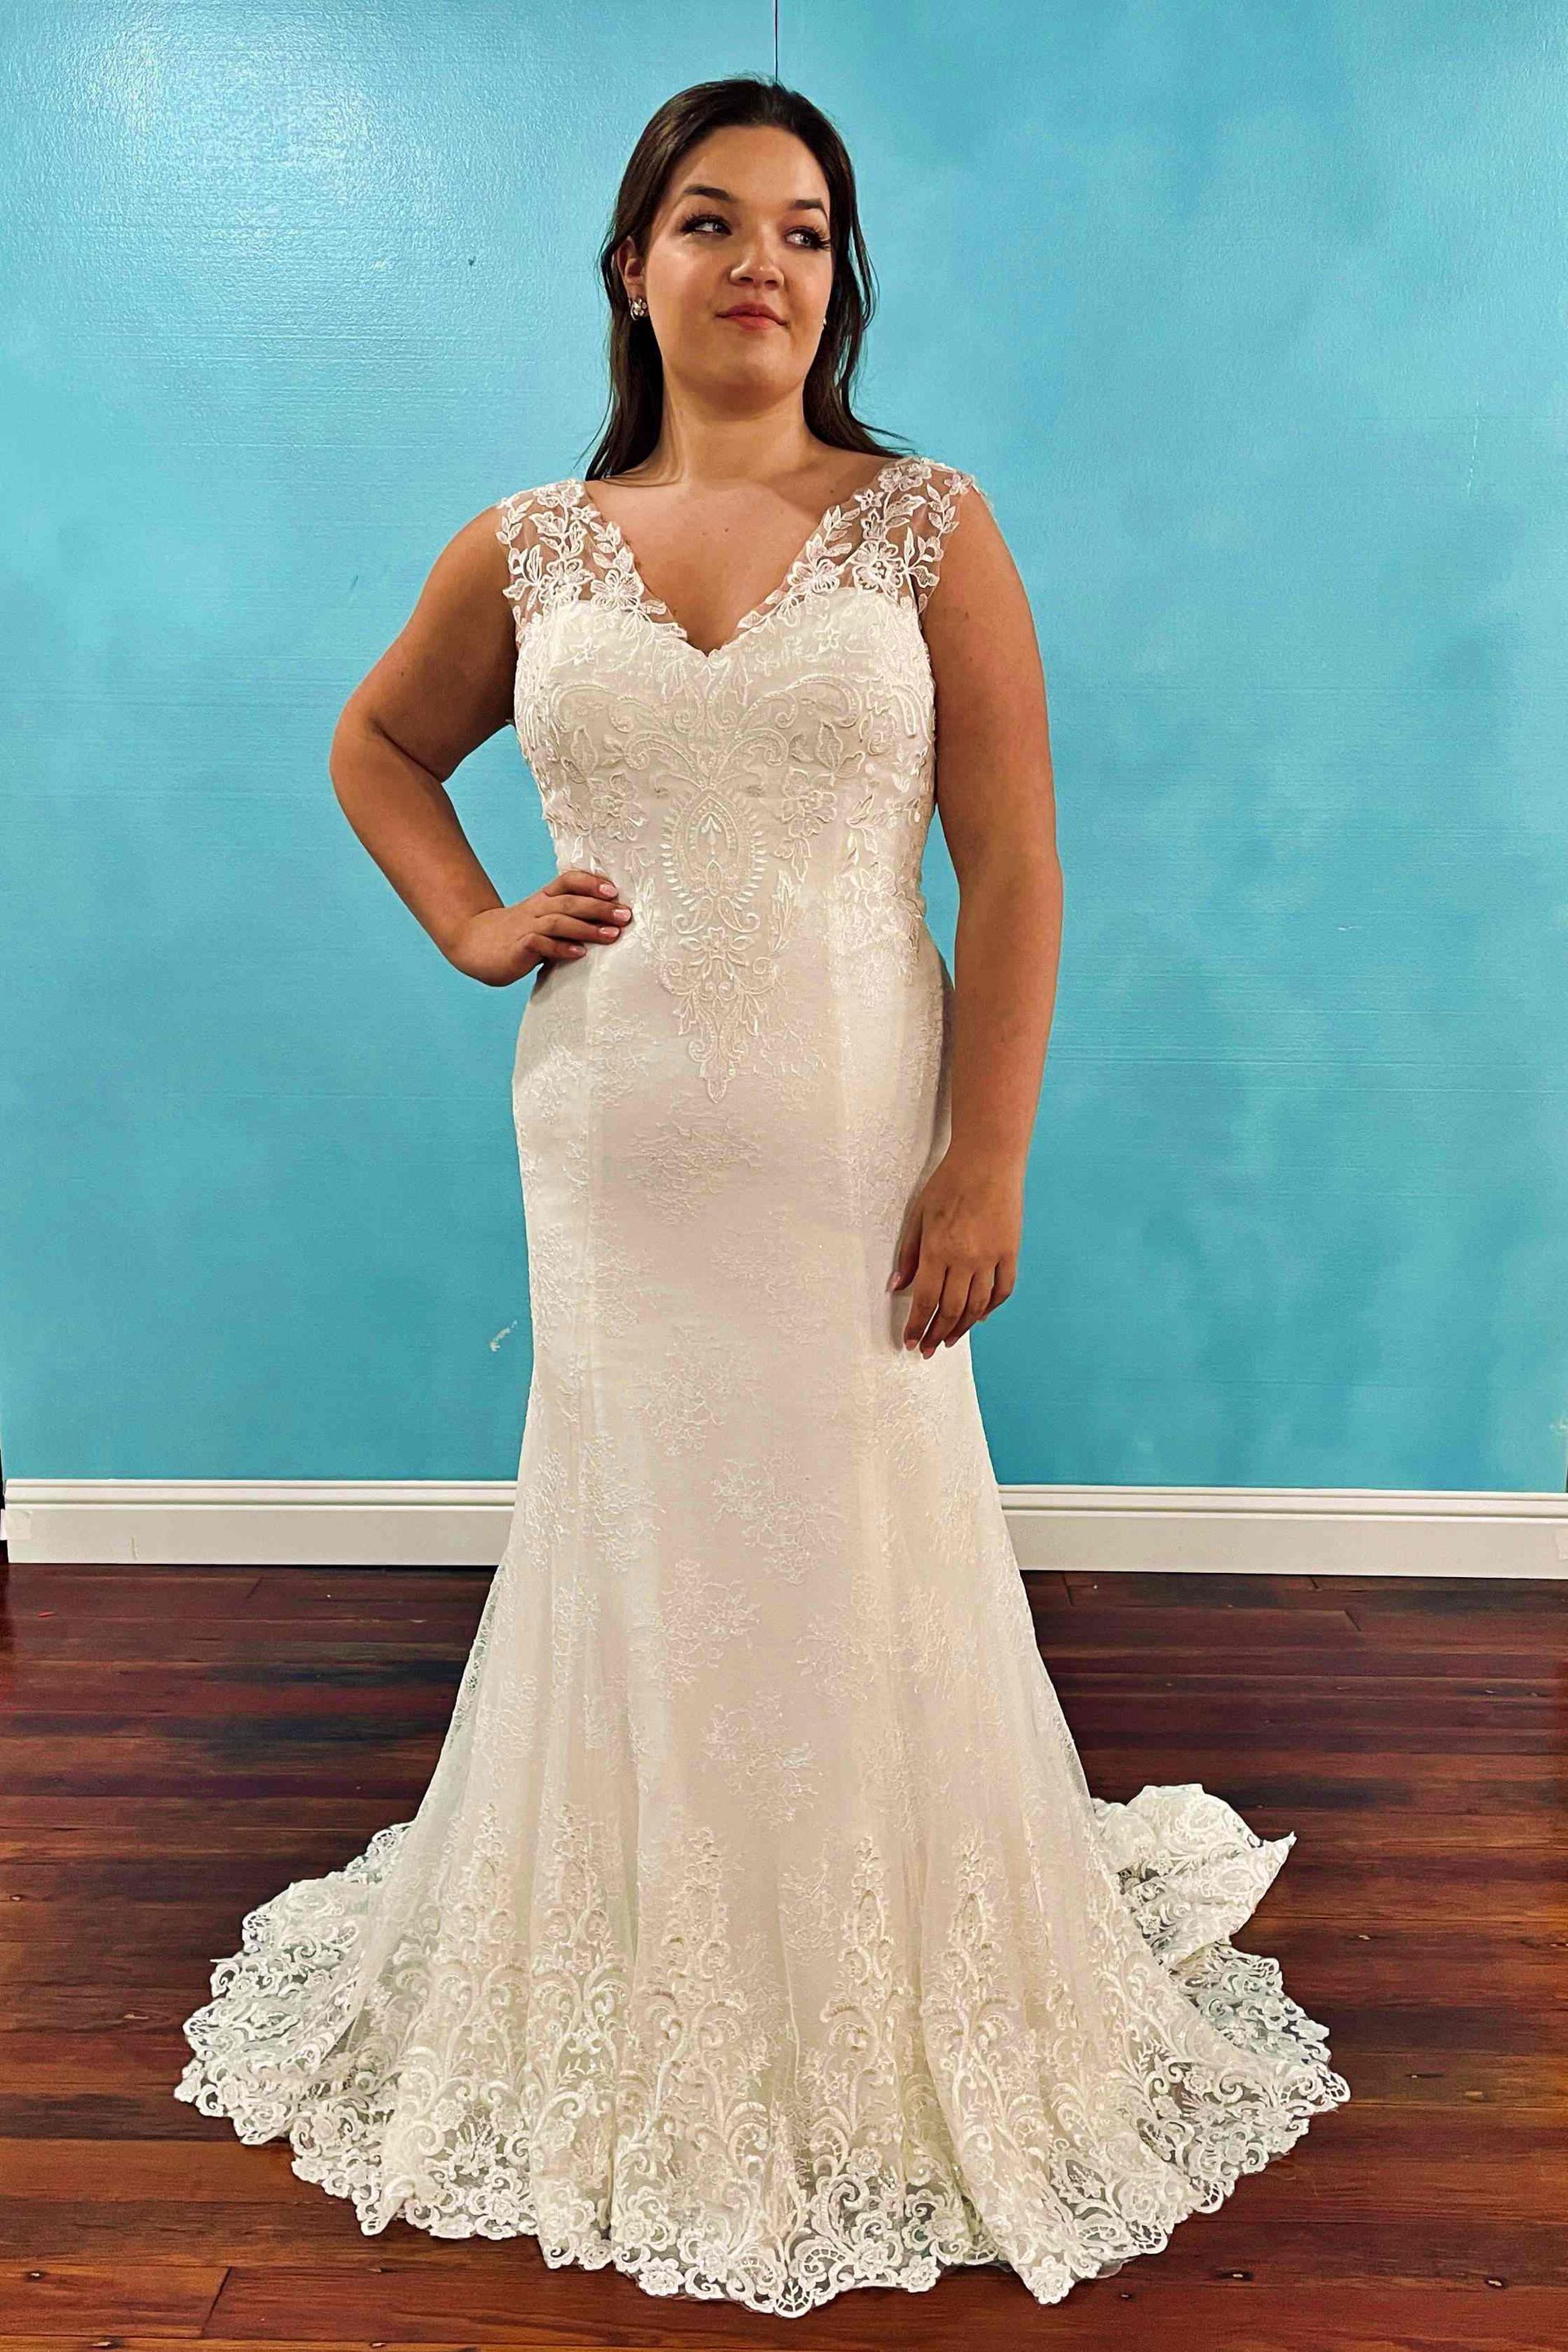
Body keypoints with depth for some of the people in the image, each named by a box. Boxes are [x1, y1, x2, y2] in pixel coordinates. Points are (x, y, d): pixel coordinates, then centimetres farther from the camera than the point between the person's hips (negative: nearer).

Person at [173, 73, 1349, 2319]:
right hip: (612, 1140, 2)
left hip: (854, 1140, -2)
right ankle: (652, 2032, 33)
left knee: (861, 1560, 7)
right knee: (642, 1559, 11)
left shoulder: (930, 527, 1)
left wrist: (987, 1165, -10)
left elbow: (1014, 869, -4)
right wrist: (473, 926, 7)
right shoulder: (528, 549, 7)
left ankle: (882, 2027, 31)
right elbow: (376, 743, 24)